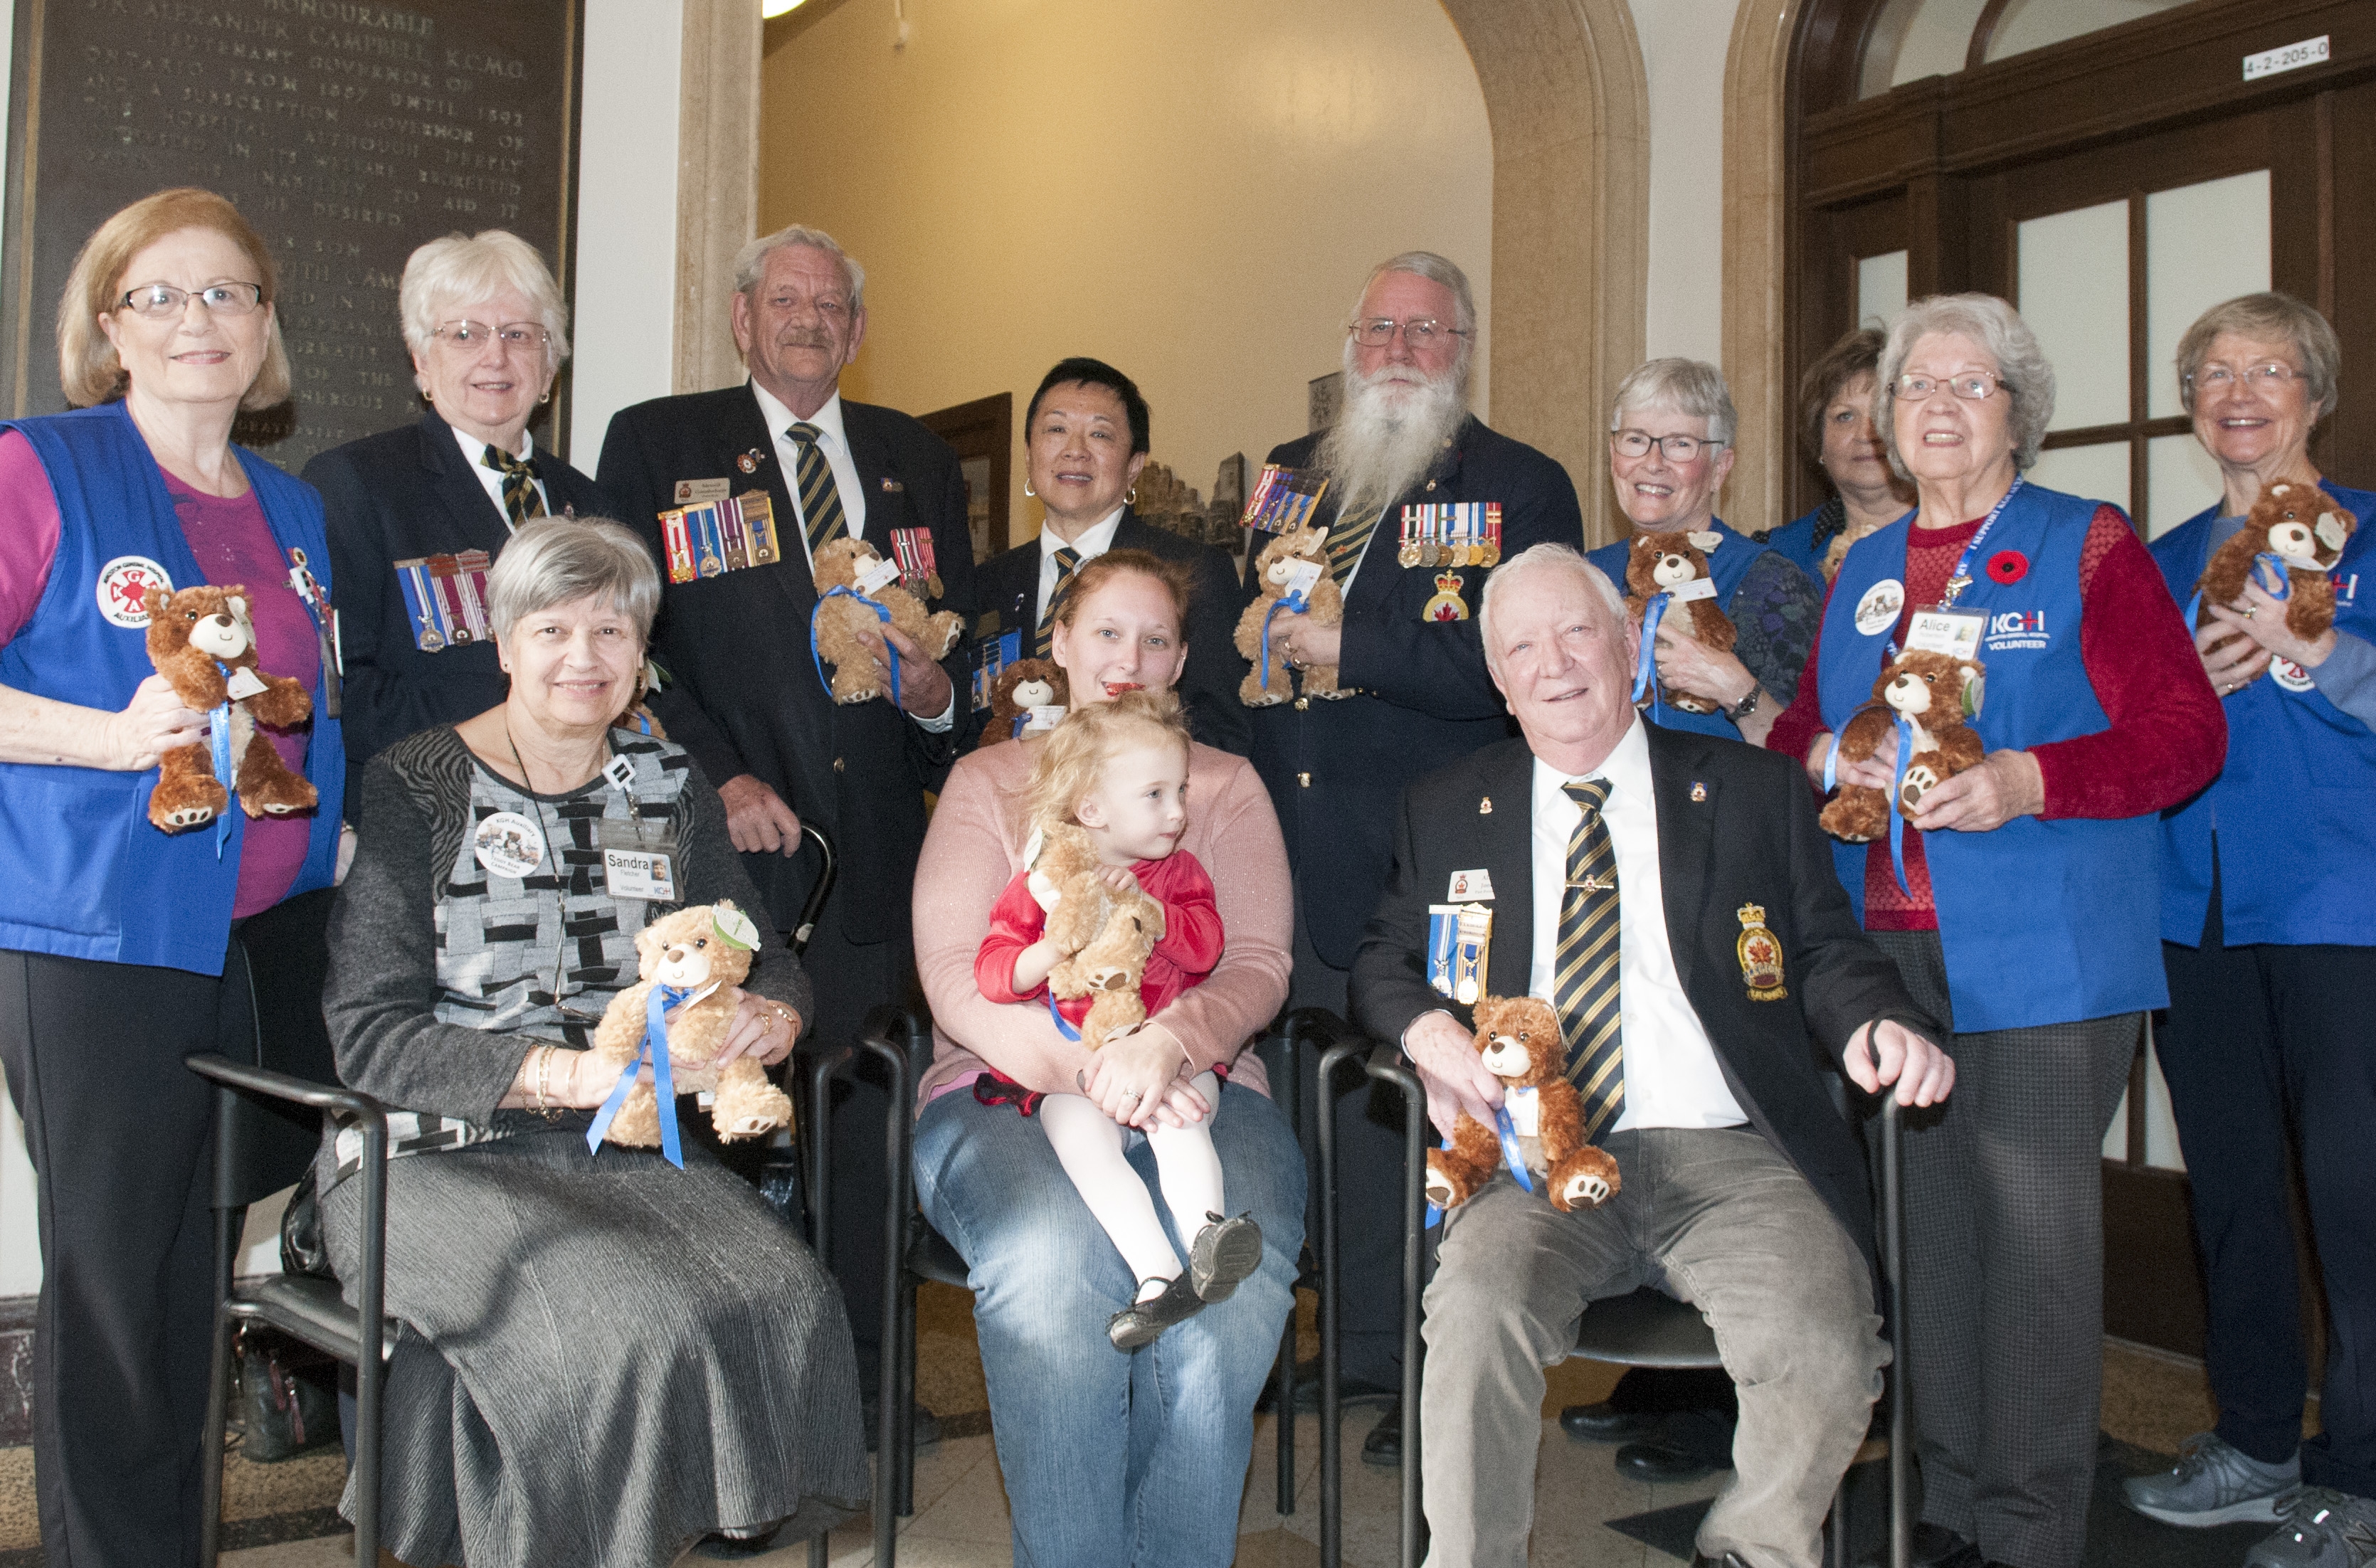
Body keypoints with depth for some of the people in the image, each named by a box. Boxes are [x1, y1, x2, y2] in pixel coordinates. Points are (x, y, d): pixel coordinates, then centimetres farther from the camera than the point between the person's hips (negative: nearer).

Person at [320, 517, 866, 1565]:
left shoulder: (672, 788, 12)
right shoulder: (414, 790, -2)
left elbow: (764, 959, 12)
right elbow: (371, 1038, -9)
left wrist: (769, 1017, -14)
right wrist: (567, 1072, -23)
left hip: (627, 1148, 4)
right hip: (437, 1157, -4)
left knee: (782, 1300, -23)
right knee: (633, 1323, -30)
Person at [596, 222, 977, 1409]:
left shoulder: (919, 463, 17)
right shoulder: (656, 443, 7)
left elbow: (966, 638, 19)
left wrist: (938, 691, -5)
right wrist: (717, 778, -13)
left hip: (878, 855, 3)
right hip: (725, 841, -3)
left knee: (868, 1123, 6)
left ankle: (858, 1388, 19)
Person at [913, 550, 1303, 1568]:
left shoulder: (1228, 786, 19)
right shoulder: (987, 781, 15)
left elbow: (1259, 966, 5)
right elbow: (955, 977, 1)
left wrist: (1165, 1046, -19)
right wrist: (1089, 1070, -17)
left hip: (1193, 1082, 1)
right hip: (1007, 1083, -1)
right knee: (1050, 1263, -34)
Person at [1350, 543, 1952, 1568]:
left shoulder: (1752, 793, 15)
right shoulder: (1446, 811, 17)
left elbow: (1828, 956, 13)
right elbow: (1384, 960, 17)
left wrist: (1881, 1022, -10)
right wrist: (1425, 1027, -7)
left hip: (1727, 1152, 0)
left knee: (1825, 1347, -26)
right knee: (1479, 1307, -32)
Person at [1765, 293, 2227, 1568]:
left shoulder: (2089, 547, 2)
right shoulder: (1860, 570, 17)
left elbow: (2185, 734, -6)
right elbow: (1799, 730, 19)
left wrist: (2023, 782, -20)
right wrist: (1830, 759, -5)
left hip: (2042, 950, -5)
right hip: (1888, 947, 5)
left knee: (2035, 1218, -4)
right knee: (1927, 1211, 9)